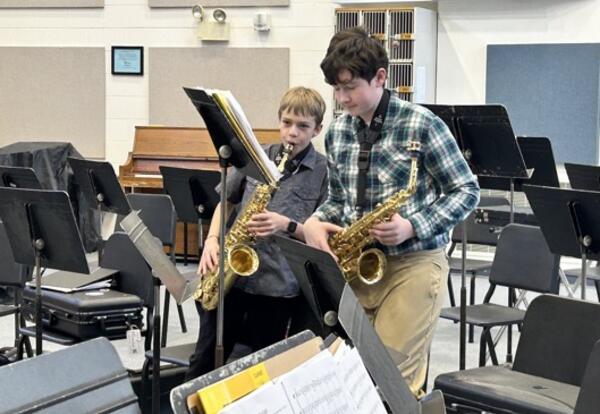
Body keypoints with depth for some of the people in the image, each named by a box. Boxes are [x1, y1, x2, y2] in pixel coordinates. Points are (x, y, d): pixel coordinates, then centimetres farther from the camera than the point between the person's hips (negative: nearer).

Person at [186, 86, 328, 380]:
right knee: (204, 361, 9)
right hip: (229, 274, 3)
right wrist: (212, 238, -1)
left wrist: (287, 225, -18)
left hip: (278, 285, -3)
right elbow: (226, 201, 16)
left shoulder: (324, 171, -4)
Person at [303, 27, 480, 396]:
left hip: (413, 263, -6)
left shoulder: (422, 126, -10)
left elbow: (467, 191, -6)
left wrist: (413, 227, -19)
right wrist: (314, 223, -3)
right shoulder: (337, 132, 8)